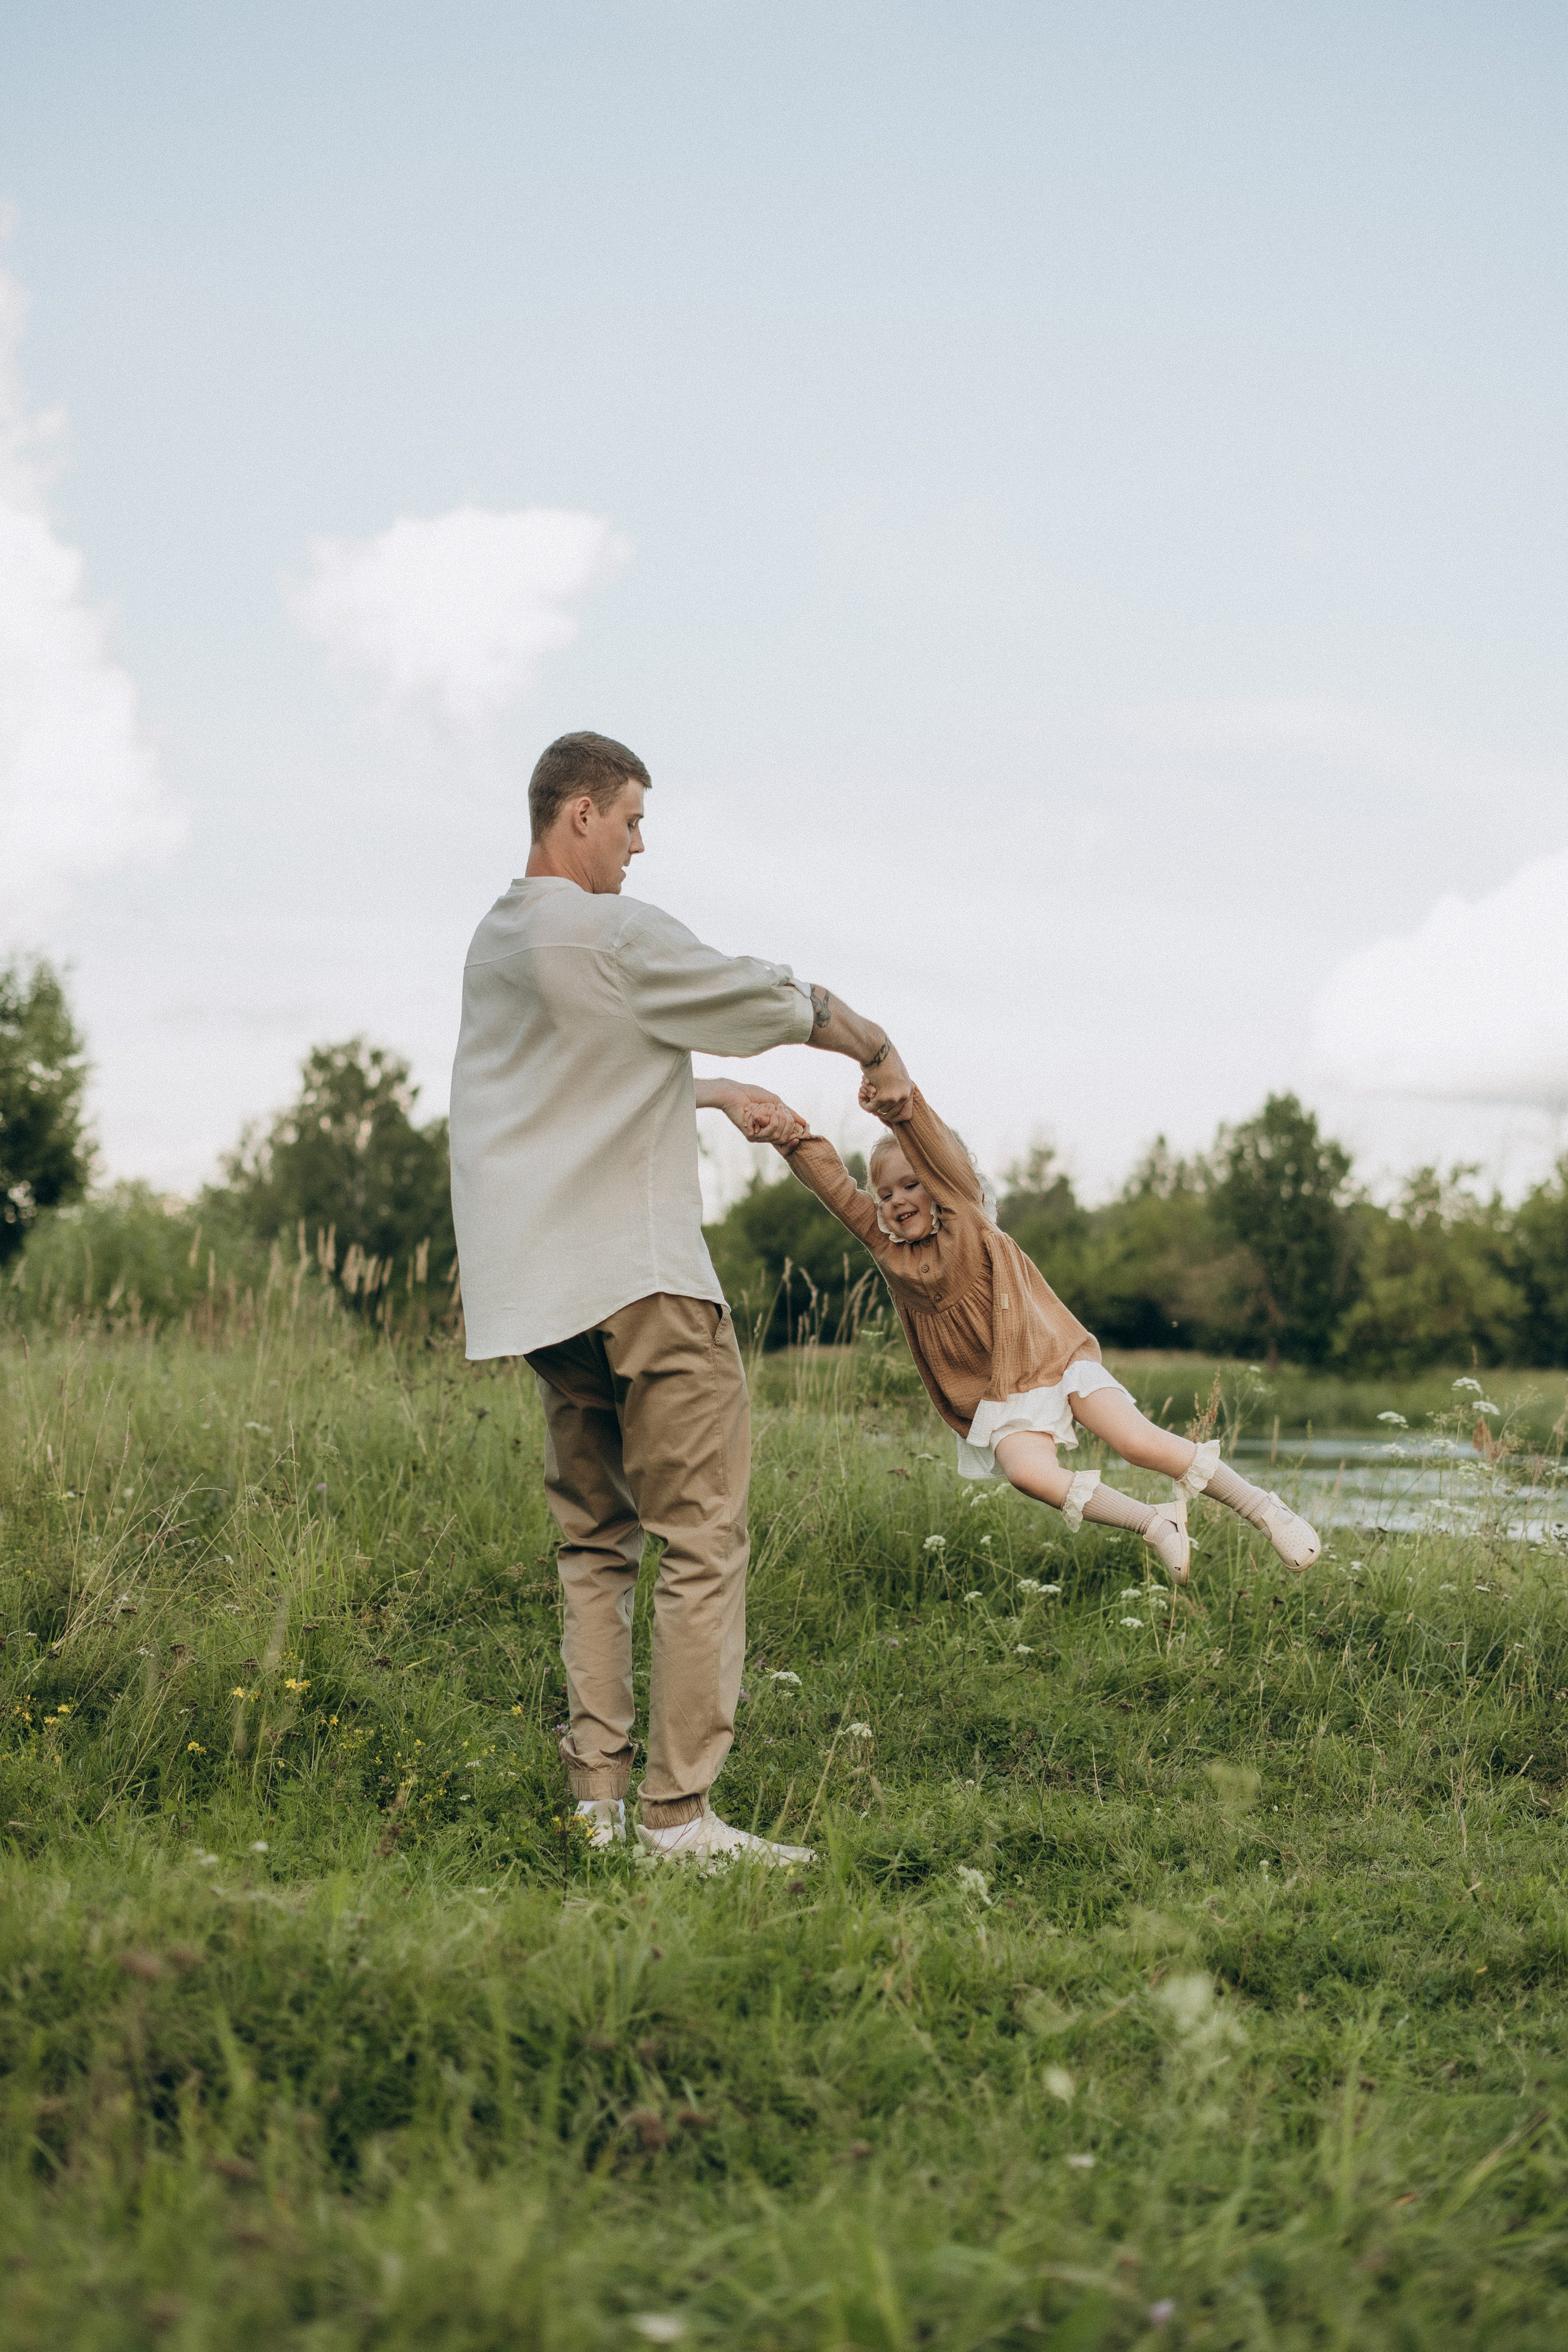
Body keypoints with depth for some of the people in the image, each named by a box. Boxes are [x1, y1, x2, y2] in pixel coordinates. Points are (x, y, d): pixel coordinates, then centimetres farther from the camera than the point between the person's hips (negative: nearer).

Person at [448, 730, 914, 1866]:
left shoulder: (497, 940, 14)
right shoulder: (617, 934, -12)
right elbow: (771, 1001, -3)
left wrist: (720, 1092, 34)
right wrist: (876, 1051, 13)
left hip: (542, 1289, 9)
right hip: (639, 1279, -9)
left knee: (595, 1540, 14)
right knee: (702, 1537, -6)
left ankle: (598, 1795, 12)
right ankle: (679, 1809, -8)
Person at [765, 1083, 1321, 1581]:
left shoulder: (968, 1225, -4)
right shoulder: (891, 1253, 4)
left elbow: (945, 1161, -22)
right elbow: (839, 1192, -5)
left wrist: (903, 1111, -40)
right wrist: (797, 1143, -21)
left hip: (1057, 1361, -2)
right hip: (1000, 1402, 2)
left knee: (1140, 1443, -18)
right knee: (1029, 1473, -28)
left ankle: (1265, 1510, -4)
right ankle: (1154, 1522, -13)